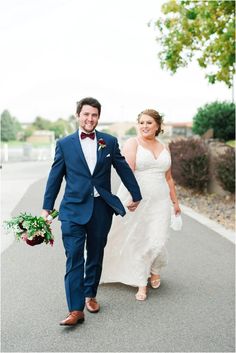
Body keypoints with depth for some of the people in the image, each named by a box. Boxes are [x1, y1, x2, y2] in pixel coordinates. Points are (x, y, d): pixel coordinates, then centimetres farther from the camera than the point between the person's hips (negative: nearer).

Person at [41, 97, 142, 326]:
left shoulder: (110, 142, 5)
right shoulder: (64, 144, 2)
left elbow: (123, 169, 12)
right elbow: (55, 176, 5)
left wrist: (136, 195, 18)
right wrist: (47, 207, 5)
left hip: (101, 208, 2)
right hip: (74, 208, -2)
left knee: (95, 256, 13)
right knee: (74, 258, -6)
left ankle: (90, 295, 33)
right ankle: (76, 310, -3)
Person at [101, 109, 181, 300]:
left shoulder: (164, 148, 13)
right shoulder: (132, 143, -4)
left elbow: (168, 178, 20)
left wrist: (175, 202, 21)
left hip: (159, 201, 4)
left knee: (157, 242, -4)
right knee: (137, 242, 4)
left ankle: (155, 270, 28)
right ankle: (141, 284, 20)